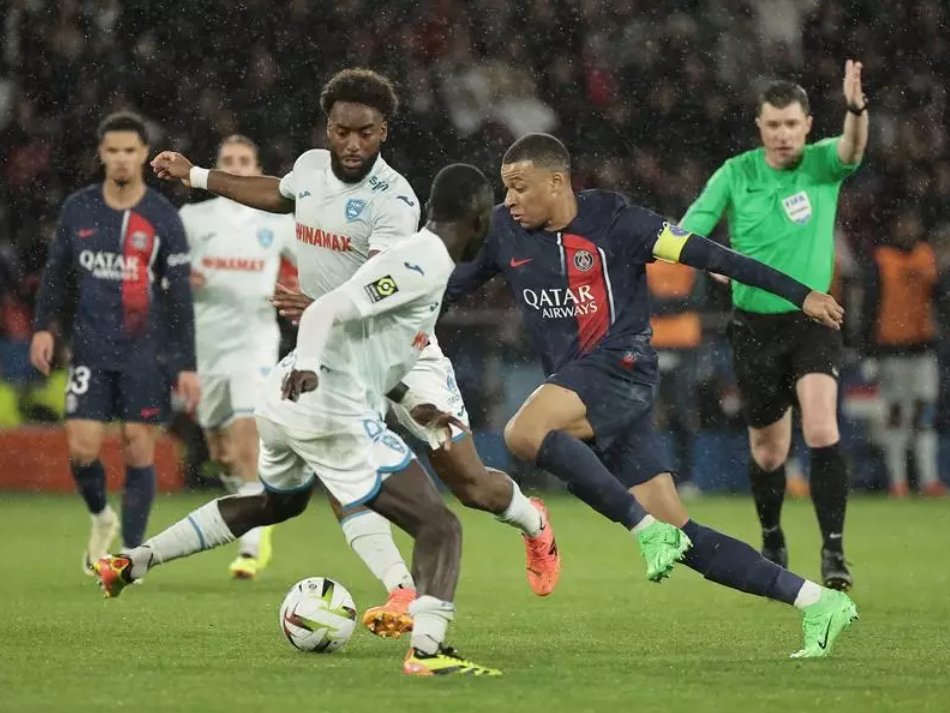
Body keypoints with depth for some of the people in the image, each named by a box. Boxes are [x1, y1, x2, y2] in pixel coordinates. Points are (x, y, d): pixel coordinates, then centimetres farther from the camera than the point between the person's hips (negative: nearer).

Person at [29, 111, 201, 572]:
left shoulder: (163, 218, -3)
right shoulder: (78, 209, 4)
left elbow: (179, 296, -2)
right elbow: (56, 271, 14)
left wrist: (186, 365, -5)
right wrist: (44, 327, 0)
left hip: (146, 355, -2)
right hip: (91, 350, 2)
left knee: (139, 451, -2)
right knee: (81, 448, -7)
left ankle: (132, 552, 11)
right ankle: (102, 518, 22)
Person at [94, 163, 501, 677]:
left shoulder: (414, 255, 19)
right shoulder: (425, 265, -11)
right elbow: (328, 310, -22)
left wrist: (414, 406, 26)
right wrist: (306, 364, -37)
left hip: (284, 403, 10)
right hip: (333, 416, -10)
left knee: (278, 501, 37)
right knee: (439, 527, -10)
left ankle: (132, 563, 38)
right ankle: (426, 650, -30)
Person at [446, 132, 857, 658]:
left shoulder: (613, 222, -6)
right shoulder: (505, 232, 9)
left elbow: (705, 255, -6)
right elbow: (450, 285, 24)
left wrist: (800, 295, -7)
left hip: (620, 367, -6)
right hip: (576, 383, 6)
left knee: (524, 433, -32)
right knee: (679, 537, 0)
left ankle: (644, 527, -22)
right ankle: (818, 602, 4)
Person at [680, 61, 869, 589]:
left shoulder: (822, 164, -7)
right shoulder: (736, 174, -3)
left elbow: (852, 148, -30)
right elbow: (686, 234, -4)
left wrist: (856, 109, -53)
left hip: (812, 319, -2)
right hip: (755, 326, 2)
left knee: (822, 431, -23)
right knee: (769, 449, 11)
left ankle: (834, 548, -19)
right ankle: (772, 542, 35)